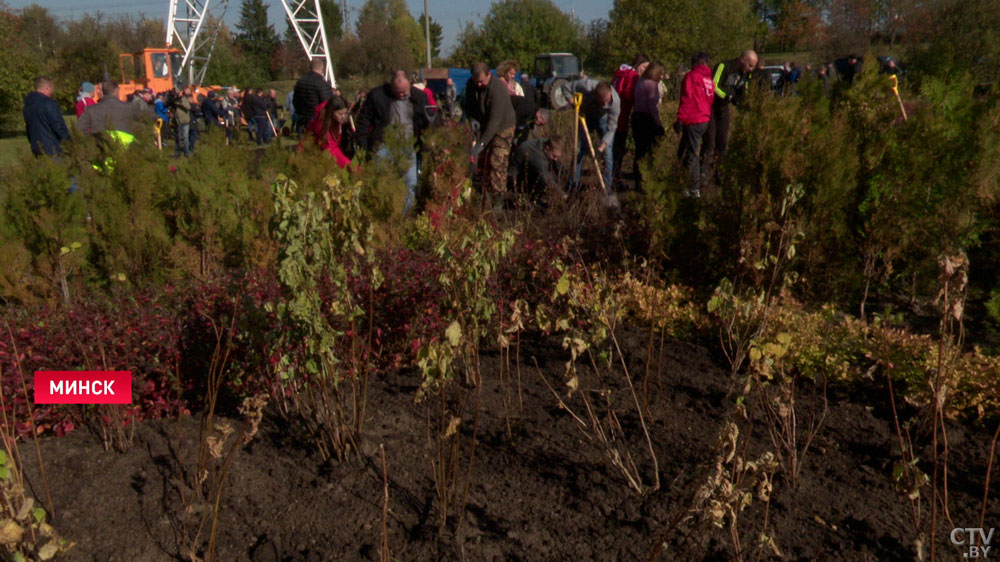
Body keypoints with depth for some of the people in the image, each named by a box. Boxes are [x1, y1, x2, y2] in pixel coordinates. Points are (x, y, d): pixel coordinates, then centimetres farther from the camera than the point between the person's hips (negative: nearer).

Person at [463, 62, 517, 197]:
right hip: (485, 126, 7)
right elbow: (468, 105, 8)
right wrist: (472, 119, -15)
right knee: (484, 160, 10)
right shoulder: (471, 84, -8)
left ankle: (497, 194, -7)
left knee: (497, 163, -12)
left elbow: (495, 120, -36)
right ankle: (486, 191, 21)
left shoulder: (498, 89, -31)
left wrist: (481, 143, -40)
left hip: (503, 127, -7)